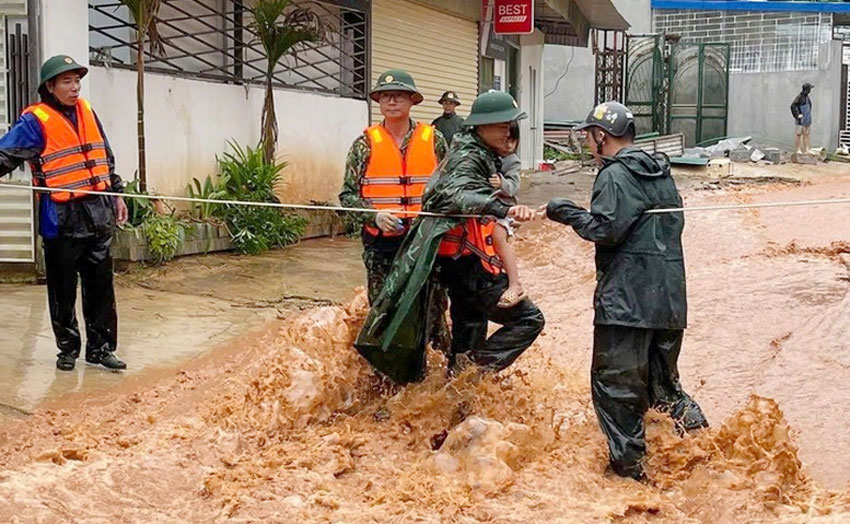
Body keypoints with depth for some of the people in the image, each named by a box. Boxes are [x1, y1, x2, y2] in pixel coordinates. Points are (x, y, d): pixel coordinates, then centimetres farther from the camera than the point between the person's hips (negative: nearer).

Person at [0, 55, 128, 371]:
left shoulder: (86, 111, 11)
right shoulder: (35, 120, -7)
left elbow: (105, 157, 20)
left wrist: (116, 194, 19)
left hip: (98, 214, 5)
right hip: (62, 219, -5)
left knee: (101, 286, 8)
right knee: (63, 289, 4)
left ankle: (101, 347, 17)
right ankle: (68, 348, 19)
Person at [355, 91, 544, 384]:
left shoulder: (475, 153, 13)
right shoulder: (470, 158, -17)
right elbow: (455, 195, -38)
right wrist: (504, 209, -53)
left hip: (461, 259, 10)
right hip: (470, 263, -10)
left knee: (468, 337, 18)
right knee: (528, 319, -10)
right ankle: (473, 369, -14)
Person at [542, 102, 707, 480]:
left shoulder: (615, 176, -9)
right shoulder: (662, 174, 16)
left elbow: (605, 230, -17)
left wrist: (569, 214, -3)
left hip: (626, 298, -8)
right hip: (669, 297, 8)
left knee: (615, 382, -1)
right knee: (662, 378, 21)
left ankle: (629, 467, 0)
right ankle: (693, 425, 7)